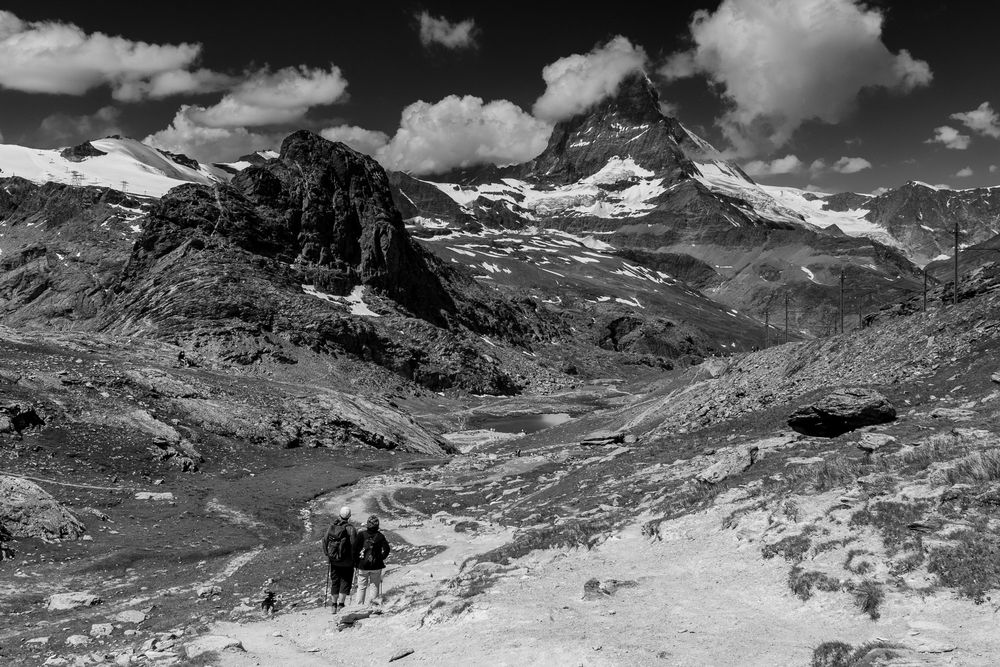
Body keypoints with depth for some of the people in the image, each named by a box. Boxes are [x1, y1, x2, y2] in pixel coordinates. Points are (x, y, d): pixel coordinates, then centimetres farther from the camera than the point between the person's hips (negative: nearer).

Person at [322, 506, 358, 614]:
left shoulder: (332, 526, -1)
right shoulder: (350, 527, -16)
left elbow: (325, 540, 5)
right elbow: (354, 542, -23)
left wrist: (327, 554, 15)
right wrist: (353, 555, -8)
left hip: (334, 560, 4)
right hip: (347, 560, -4)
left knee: (335, 581, 16)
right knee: (345, 581, 7)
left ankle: (334, 605, 22)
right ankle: (341, 604, 0)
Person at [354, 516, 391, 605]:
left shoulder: (361, 534, -7)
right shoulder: (380, 536, -3)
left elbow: (355, 547, -9)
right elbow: (387, 549, -5)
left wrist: (356, 561, 2)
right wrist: (381, 558, 8)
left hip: (363, 565, -1)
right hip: (376, 565, 1)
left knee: (362, 586, 9)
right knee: (376, 585, 12)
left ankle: (360, 604, 9)